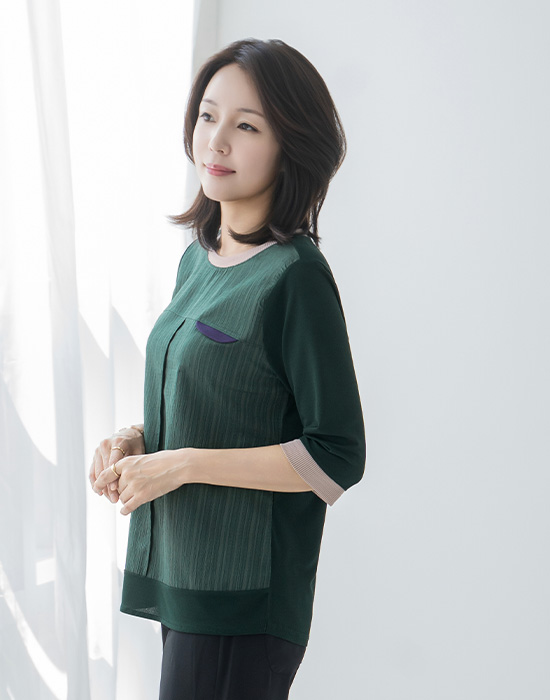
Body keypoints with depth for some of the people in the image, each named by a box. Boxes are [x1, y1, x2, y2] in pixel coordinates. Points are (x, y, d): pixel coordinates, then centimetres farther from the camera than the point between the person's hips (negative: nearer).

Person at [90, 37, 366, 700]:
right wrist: (137, 439, 1)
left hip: (246, 590, -7)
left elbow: (336, 458, -17)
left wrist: (182, 464, -17)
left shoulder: (294, 275, -16)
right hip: (181, 570, 8)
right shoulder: (199, 256, 9)